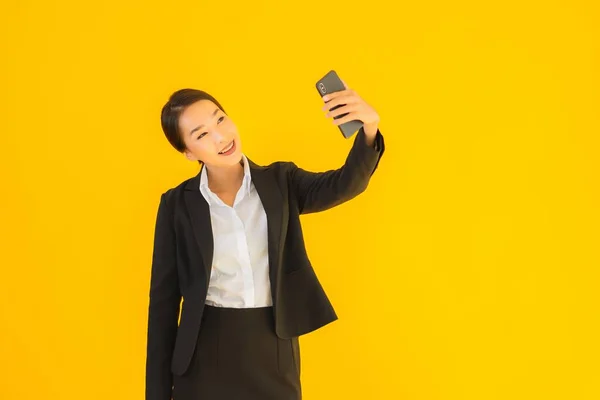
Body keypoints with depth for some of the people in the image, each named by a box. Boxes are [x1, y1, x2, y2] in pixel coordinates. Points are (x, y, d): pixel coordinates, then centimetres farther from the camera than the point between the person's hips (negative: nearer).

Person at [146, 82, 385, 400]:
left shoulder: (280, 181, 2)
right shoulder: (177, 204, -1)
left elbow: (346, 184, -15)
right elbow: (164, 300, 0)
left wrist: (368, 129, -35)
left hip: (274, 353, 1)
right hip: (206, 356, -1)